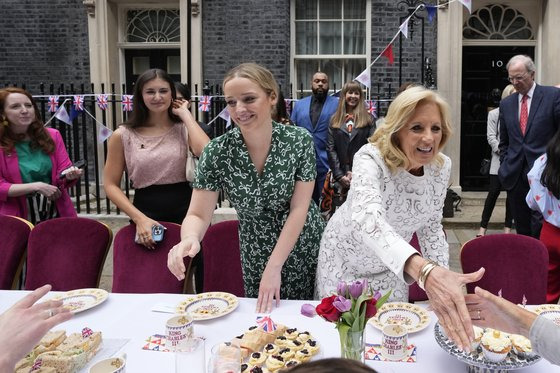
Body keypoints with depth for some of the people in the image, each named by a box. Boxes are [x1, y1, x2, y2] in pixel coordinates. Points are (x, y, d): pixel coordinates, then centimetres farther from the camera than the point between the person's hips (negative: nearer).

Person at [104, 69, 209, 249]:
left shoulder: (183, 128, 2)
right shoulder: (123, 135, 0)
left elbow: (206, 152, -19)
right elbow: (111, 185, 0)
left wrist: (185, 113, -8)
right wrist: (139, 218, -12)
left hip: (186, 213, 1)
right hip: (146, 217, 0)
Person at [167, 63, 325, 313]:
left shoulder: (300, 140, -15)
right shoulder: (217, 153, -15)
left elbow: (299, 209, -16)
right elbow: (198, 215, -15)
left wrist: (275, 266, -21)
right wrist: (189, 239, -38)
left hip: (306, 248, 0)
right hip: (256, 257, 0)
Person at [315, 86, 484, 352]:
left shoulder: (441, 166, -14)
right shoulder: (371, 159, -33)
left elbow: (431, 226, -1)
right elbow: (367, 218, -53)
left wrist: (444, 281, -12)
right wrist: (426, 271, -68)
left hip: (392, 266, 4)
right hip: (346, 258, -4)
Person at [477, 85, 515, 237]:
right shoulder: (494, 114, 5)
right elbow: (491, 137, 0)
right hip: (499, 159, -1)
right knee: (494, 192, -3)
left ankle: (508, 226, 14)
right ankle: (483, 226, 5)